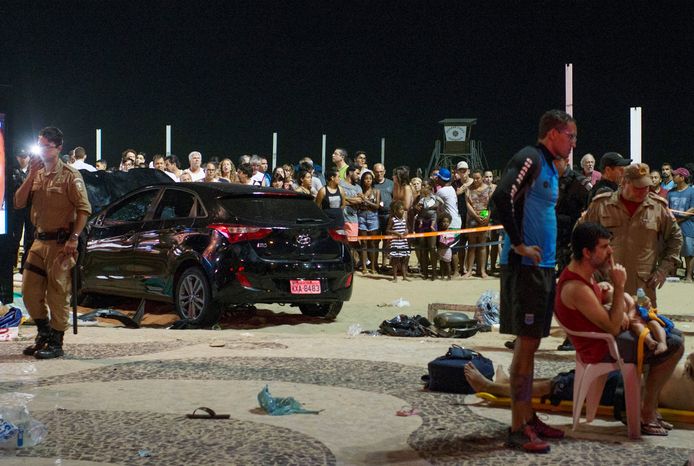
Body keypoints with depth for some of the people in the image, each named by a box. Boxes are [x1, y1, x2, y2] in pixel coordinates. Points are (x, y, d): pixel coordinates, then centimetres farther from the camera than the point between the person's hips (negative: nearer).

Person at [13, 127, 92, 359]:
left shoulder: (70, 175, -8)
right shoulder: (37, 175, 13)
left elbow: (84, 209, -13)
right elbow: (19, 203, 4)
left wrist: (73, 238, -20)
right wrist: (31, 175, -4)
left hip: (60, 242, -7)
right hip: (39, 241, 7)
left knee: (58, 294, -4)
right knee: (29, 292, 11)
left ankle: (56, 343, 4)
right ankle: (44, 333, 27)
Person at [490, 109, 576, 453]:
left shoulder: (550, 167, 17)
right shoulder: (529, 159, -12)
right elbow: (502, 197, -27)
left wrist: (551, 253, 16)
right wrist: (519, 244, -21)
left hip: (543, 265, 9)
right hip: (525, 265, -9)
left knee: (531, 343, 13)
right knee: (525, 343, -7)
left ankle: (528, 418, 21)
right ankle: (518, 429, -3)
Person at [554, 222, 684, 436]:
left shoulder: (581, 273, 3)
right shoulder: (576, 289, -28)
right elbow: (613, 328, -25)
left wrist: (622, 312, -5)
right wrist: (619, 285, -24)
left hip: (607, 336, 11)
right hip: (601, 349, -11)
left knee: (675, 336, 16)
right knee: (673, 346, -14)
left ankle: (649, 408, 17)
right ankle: (646, 415, -3)